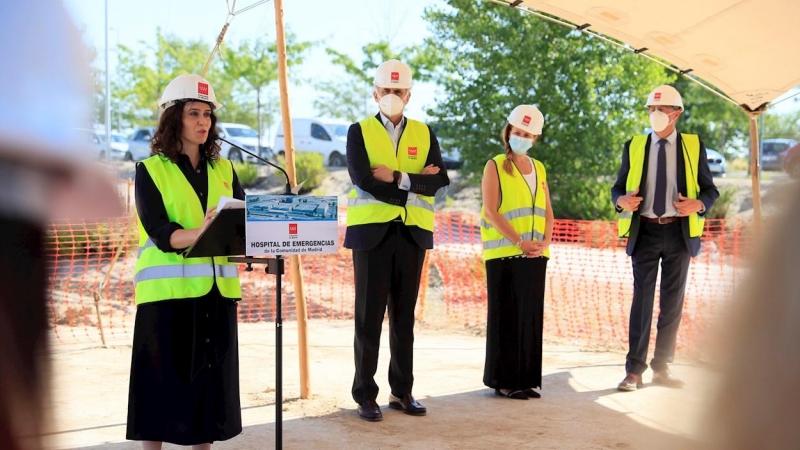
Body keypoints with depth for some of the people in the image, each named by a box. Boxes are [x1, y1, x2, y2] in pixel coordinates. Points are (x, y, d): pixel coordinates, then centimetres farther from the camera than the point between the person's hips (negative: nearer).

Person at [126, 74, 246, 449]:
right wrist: (199, 233, -33)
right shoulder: (151, 170, 0)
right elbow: (160, 232, -14)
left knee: (210, 379, 7)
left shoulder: (224, 170, 14)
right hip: (169, 291, -4)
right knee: (163, 380, -1)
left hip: (215, 290, 4)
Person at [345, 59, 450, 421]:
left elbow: (439, 180, -2)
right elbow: (364, 181, -12)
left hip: (412, 232, 3)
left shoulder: (424, 133, 11)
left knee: (404, 315, 9)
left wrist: (398, 178, -13)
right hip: (372, 232, -3)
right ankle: (365, 394, 9)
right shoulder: (359, 132, 2)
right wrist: (416, 186, -8)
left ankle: (402, 391, 18)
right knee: (369, 315, 1)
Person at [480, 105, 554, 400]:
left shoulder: (539, 168, 15)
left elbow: (547, 211, 13)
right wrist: (519, 242, -17)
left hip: (535, 255, 5)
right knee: (506, 316, -2)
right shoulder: (495, 166, -1)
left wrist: (545, 242, -5)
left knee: (531, 316, 6)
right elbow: (491, 211, -10)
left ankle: (526, 378, 13)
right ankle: (504, 380, 6)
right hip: (504, 254, -5)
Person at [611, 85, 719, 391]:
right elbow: (618, 187, 9)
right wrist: (621, 200, -14)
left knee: (672, 301, 7)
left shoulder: (694, 147, 4)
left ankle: (662, 367, 17)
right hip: (645, 231, 0)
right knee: (642, 298, -3)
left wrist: (699, 204, -17)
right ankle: (634, 370, 0)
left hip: (678, 232, 1)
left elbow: (710, 189, 5)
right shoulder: (634, 147, 7)